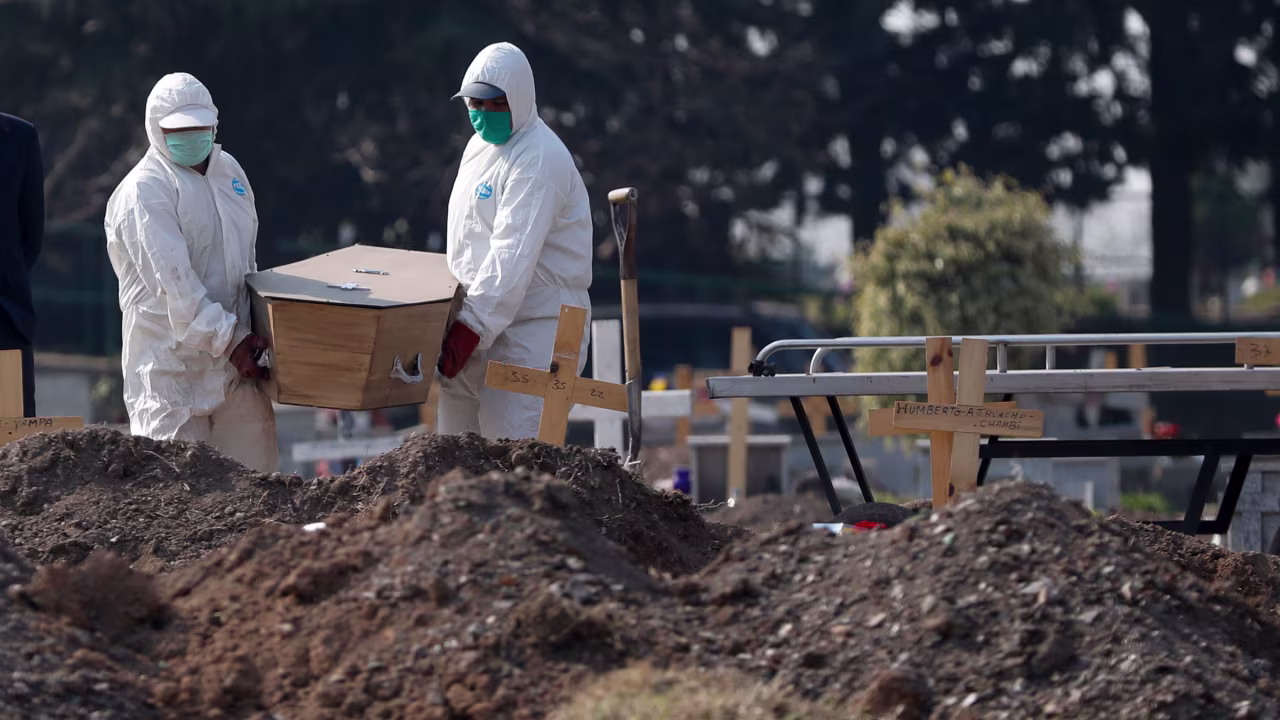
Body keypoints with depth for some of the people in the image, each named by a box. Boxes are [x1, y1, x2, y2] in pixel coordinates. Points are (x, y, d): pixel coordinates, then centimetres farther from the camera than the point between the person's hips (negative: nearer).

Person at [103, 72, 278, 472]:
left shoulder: (229, 170, 13)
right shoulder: (144, 191, -13)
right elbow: (173, 281, -20)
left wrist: (259, 328, 19)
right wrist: (229, 338, -22)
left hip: (237, 359, 7)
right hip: (172, 360, -7)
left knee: (255, 467, 6)